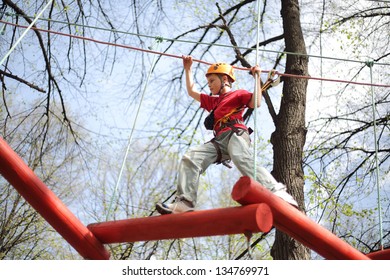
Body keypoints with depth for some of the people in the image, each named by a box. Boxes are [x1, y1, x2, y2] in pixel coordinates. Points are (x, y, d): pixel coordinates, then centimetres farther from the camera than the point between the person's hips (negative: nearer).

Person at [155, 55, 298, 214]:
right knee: (190, 158, -10)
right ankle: (184, 203, -23)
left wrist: (256, 77, -1)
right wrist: (188, 69, 45)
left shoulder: (238, 94, 16)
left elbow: (256, 102, -3)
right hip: (219, 140, 7)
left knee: (242, 159, -37)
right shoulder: (214, 101, 37)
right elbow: (192, 91, 44)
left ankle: (277, 193, -50)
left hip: (235, 134, -7)